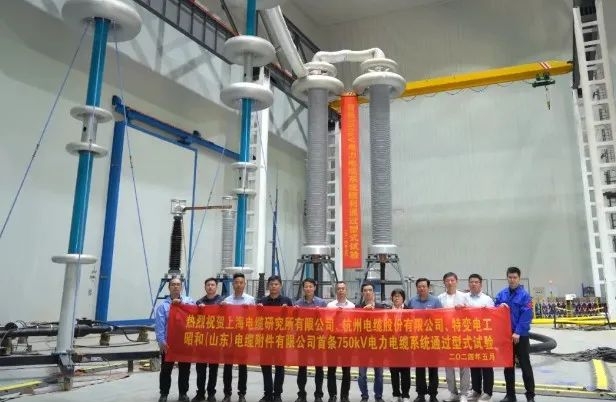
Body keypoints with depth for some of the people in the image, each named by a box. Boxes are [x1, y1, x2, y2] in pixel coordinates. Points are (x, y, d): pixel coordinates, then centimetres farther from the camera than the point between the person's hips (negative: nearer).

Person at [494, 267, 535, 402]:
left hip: (520, 336, -4)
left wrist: (518, 332, -18)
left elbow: (526, 316, -14)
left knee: (525, 365, 3)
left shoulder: (524, 295, -9)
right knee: (508, 366, 12)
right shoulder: (501, 294, 4)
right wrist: (500, 306, -12)